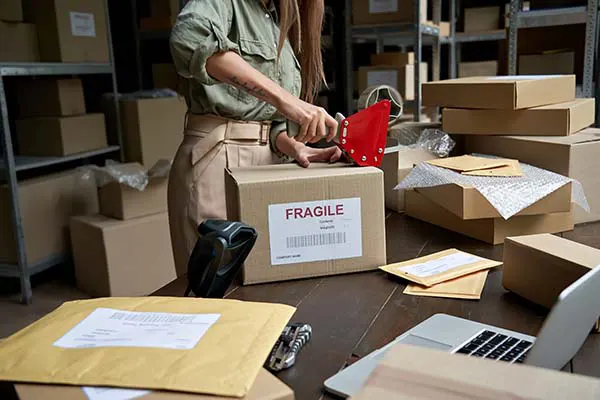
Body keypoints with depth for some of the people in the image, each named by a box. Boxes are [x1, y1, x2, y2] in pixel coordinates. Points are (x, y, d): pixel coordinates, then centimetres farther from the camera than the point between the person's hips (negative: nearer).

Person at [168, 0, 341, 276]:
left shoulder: (282, 24, 19)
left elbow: (271, 115, 16)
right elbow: (190, 38, -28)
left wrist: (296, 148, -6)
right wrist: (282, 97, -34)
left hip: (268, 158, 7)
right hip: (217, 158, -7)